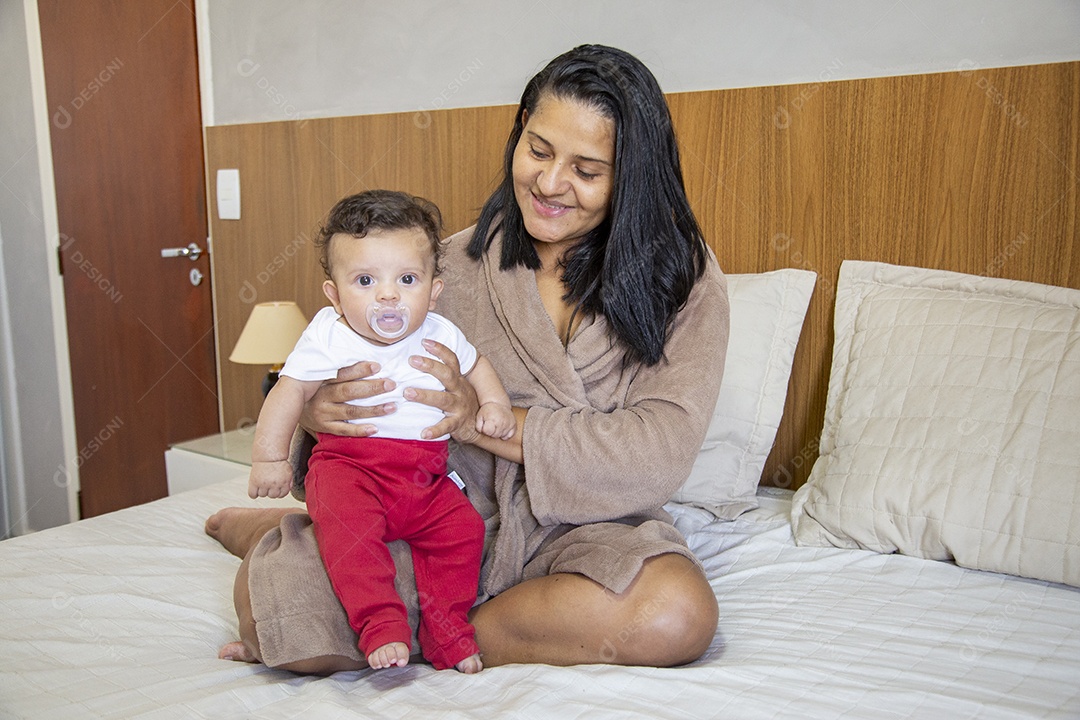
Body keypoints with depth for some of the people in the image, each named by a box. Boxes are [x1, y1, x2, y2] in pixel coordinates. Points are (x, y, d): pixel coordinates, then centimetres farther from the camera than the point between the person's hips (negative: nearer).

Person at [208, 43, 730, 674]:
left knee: (679, 616, -34)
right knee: (267, 595, -25)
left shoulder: (683, 276, -3)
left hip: (590, 525, 1)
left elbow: (664, 448, -14)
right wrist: (318, 410, -22)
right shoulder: (458, 263, 1)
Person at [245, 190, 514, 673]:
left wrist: (494, 405, 4)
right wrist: (269, 458, -6)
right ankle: (381, 625, -25)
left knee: (463, 528, -13)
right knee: (347, 523, -31)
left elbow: (475, 365, 21)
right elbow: (291, 391, -4)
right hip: (349, 464, -3)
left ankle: (444, 625, 3)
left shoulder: (440, 335, 3)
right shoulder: (330, 337, -7)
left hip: (424, 476, 4)